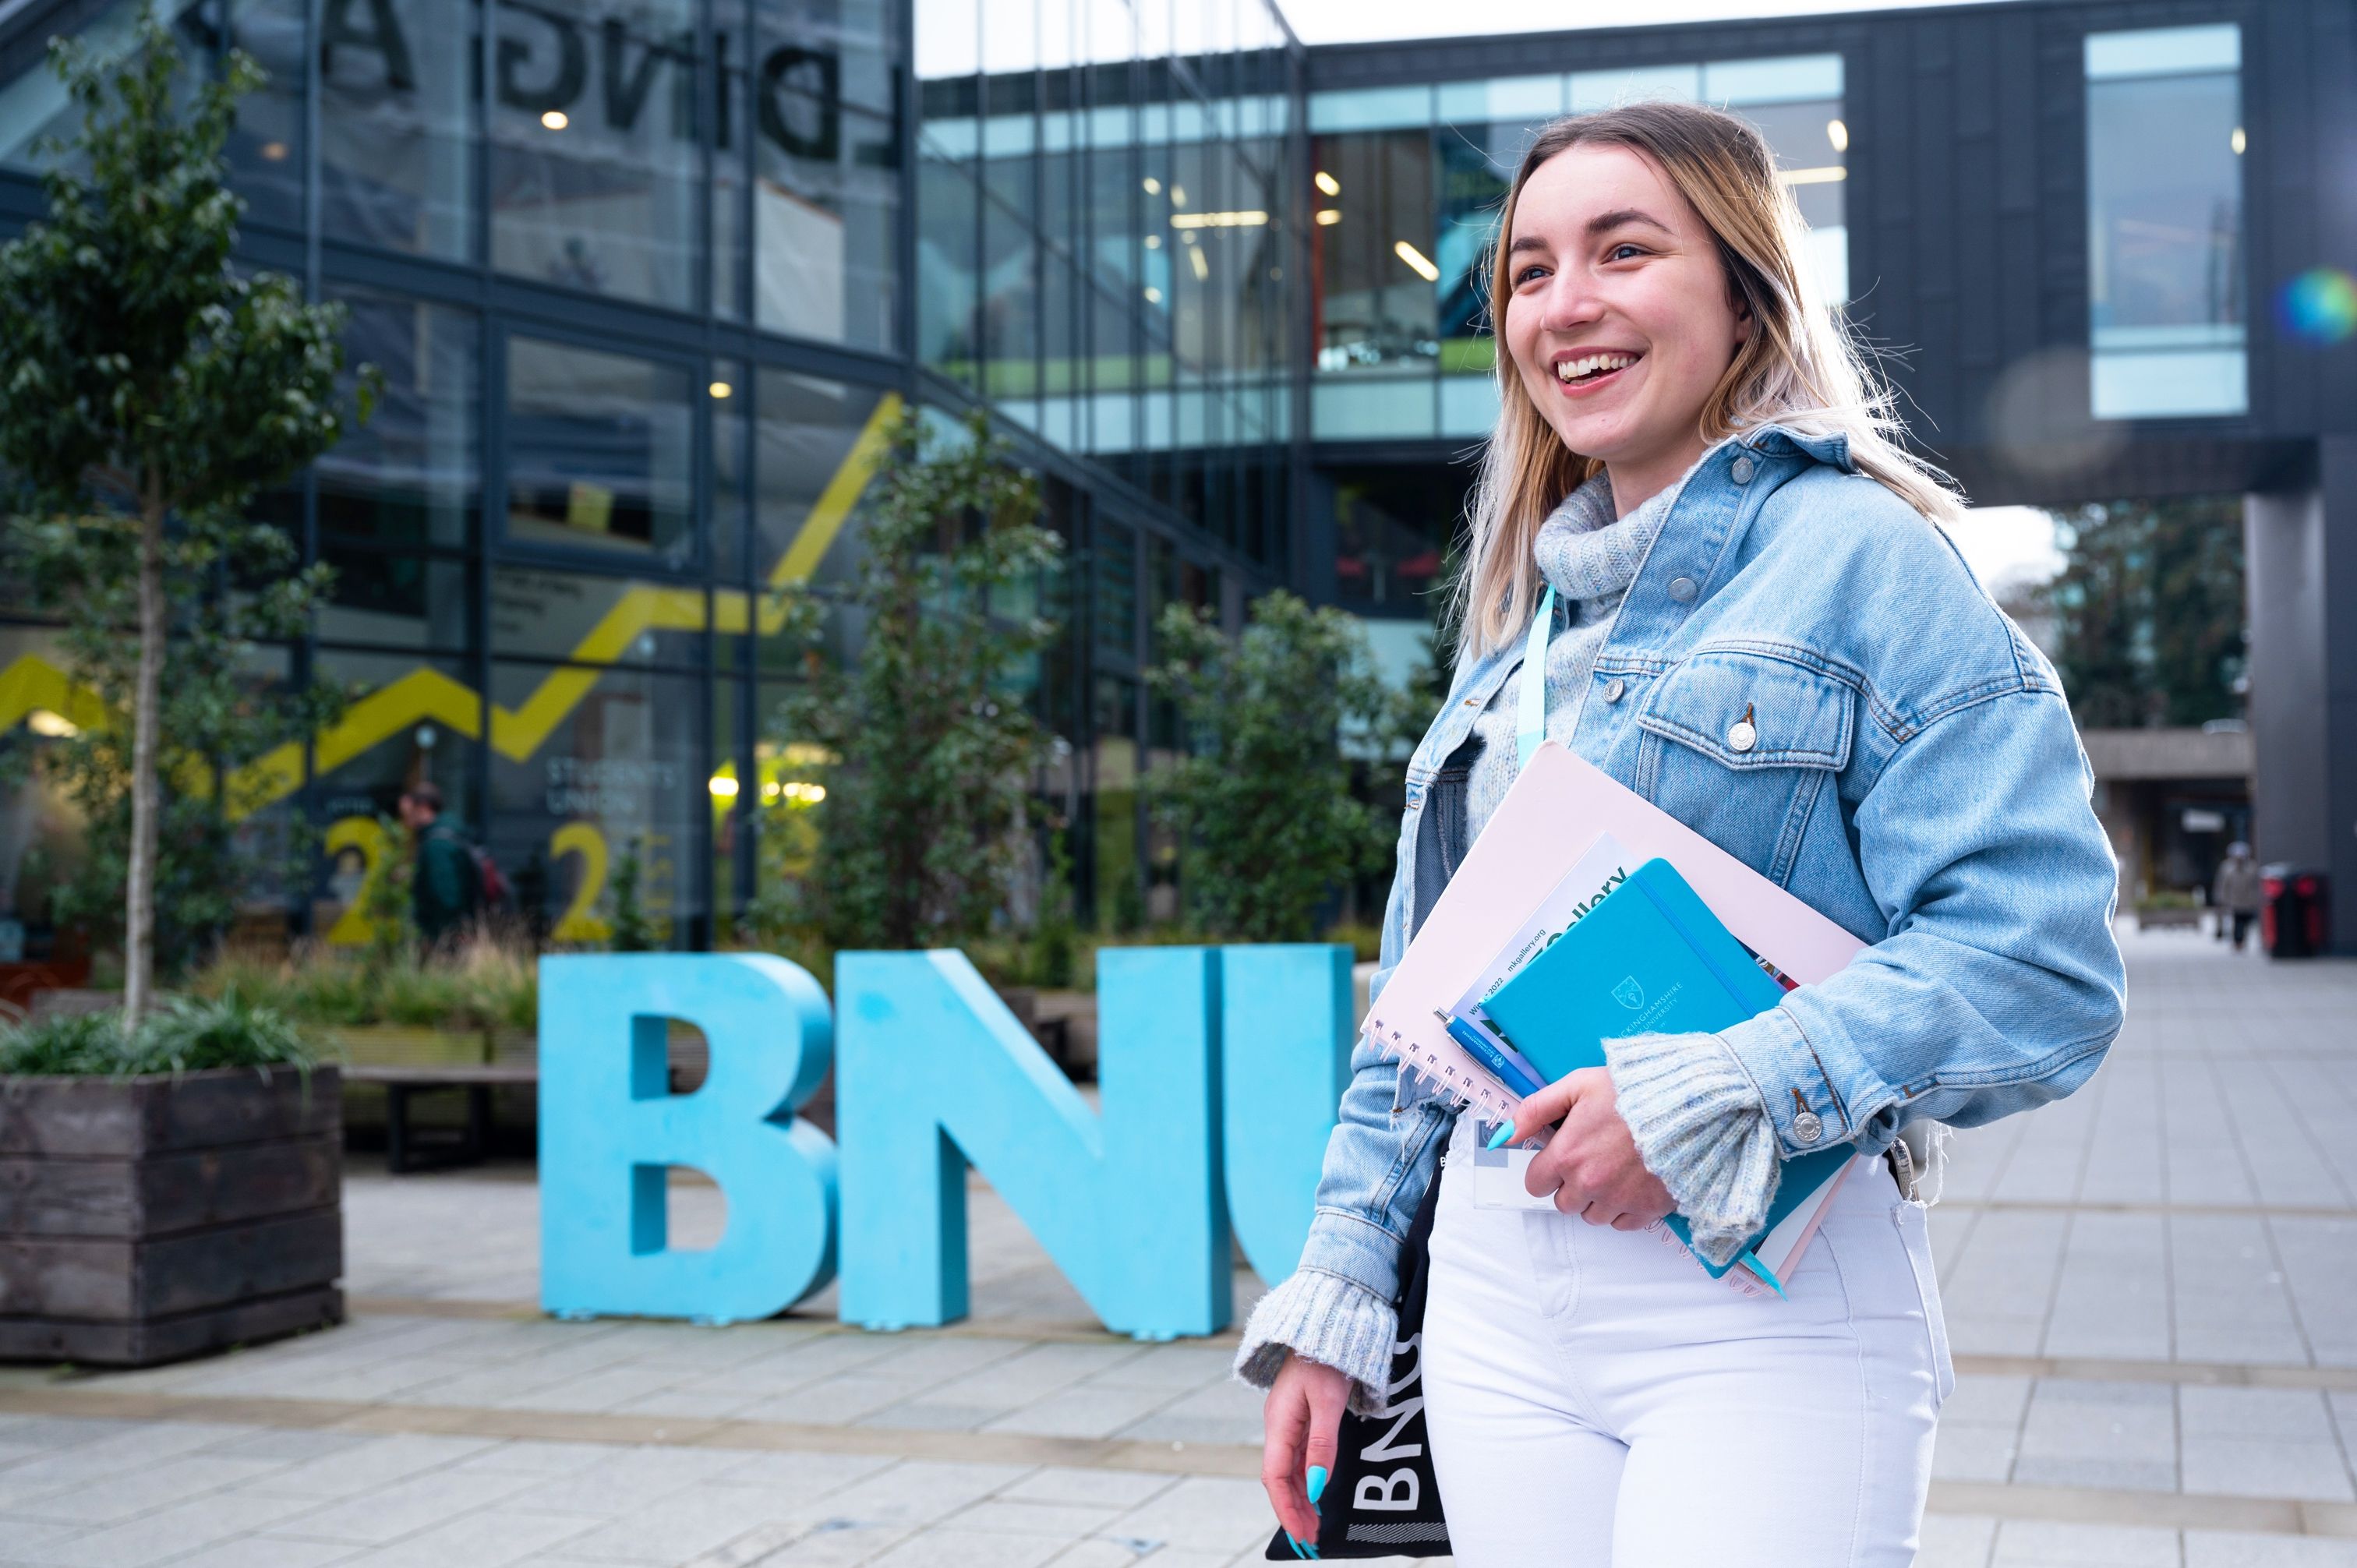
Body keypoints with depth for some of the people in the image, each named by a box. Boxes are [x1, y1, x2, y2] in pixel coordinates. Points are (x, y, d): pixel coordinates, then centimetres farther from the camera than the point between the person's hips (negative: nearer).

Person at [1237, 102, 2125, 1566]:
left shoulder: (1856, 555, -5)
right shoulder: (1515, 618, 15)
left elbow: (2044, 965, -15)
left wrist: (1706, 1100, -20)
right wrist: (1336, 1298, 13)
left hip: (1766, 1303, -6)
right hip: (1493, 1306, 6)